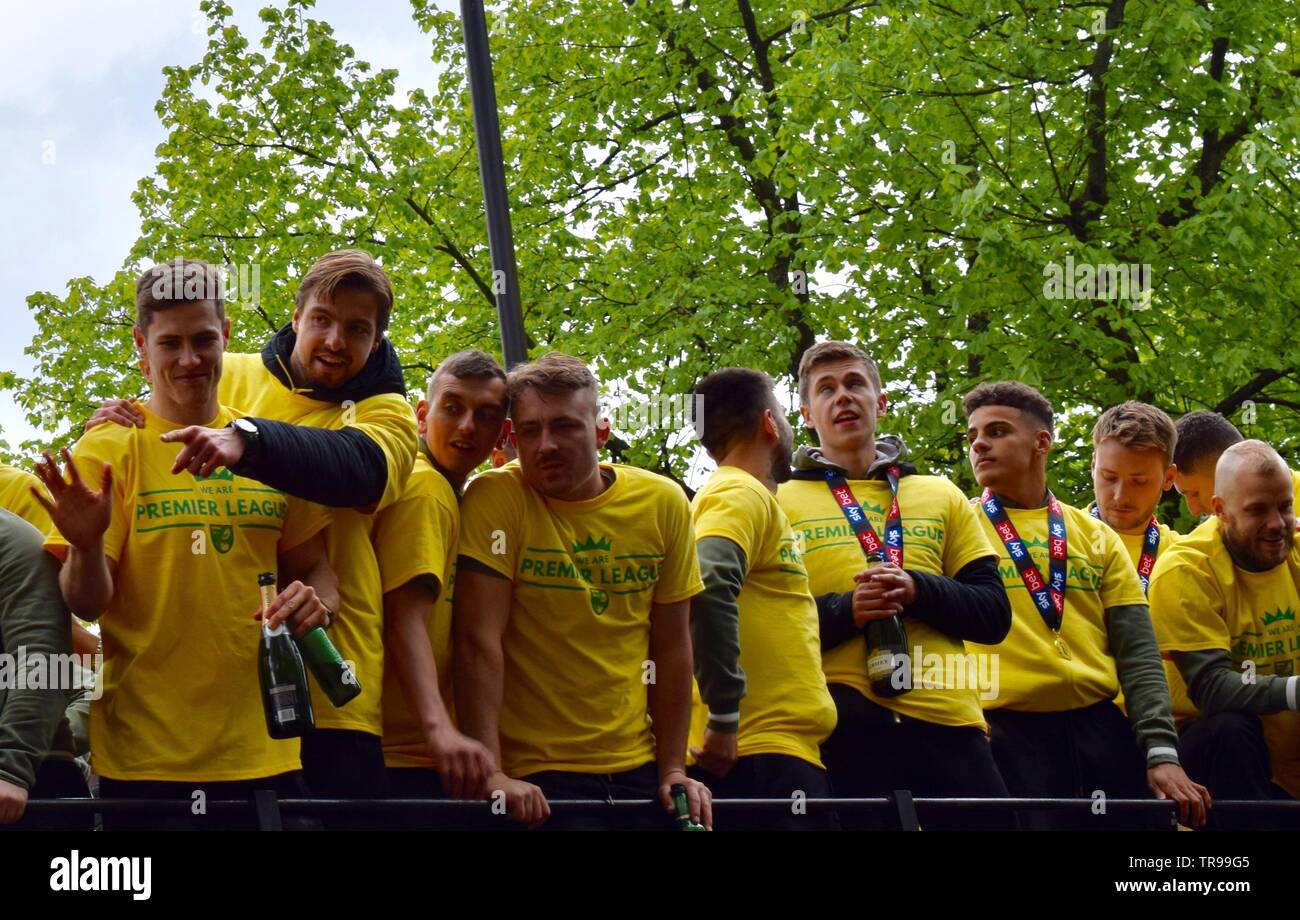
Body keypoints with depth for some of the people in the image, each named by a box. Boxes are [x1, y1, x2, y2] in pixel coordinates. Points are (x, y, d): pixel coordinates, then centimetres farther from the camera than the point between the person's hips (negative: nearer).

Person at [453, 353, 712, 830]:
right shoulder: (496, 498, -11)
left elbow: (672, 647, 4)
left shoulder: (664, 504, -1)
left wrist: (672, 770, 1)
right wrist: (491, 773, -22)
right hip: (533, 778, -3)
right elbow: (479, 641, -16)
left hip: (638, 770, 4)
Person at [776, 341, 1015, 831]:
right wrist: (844, 612, -13)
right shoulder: (781, 501, 11)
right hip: (845, 721, -2)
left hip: (947, 717, 2)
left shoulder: (942, 496, 18)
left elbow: (994, 614, 11)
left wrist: (919, 591, -7)